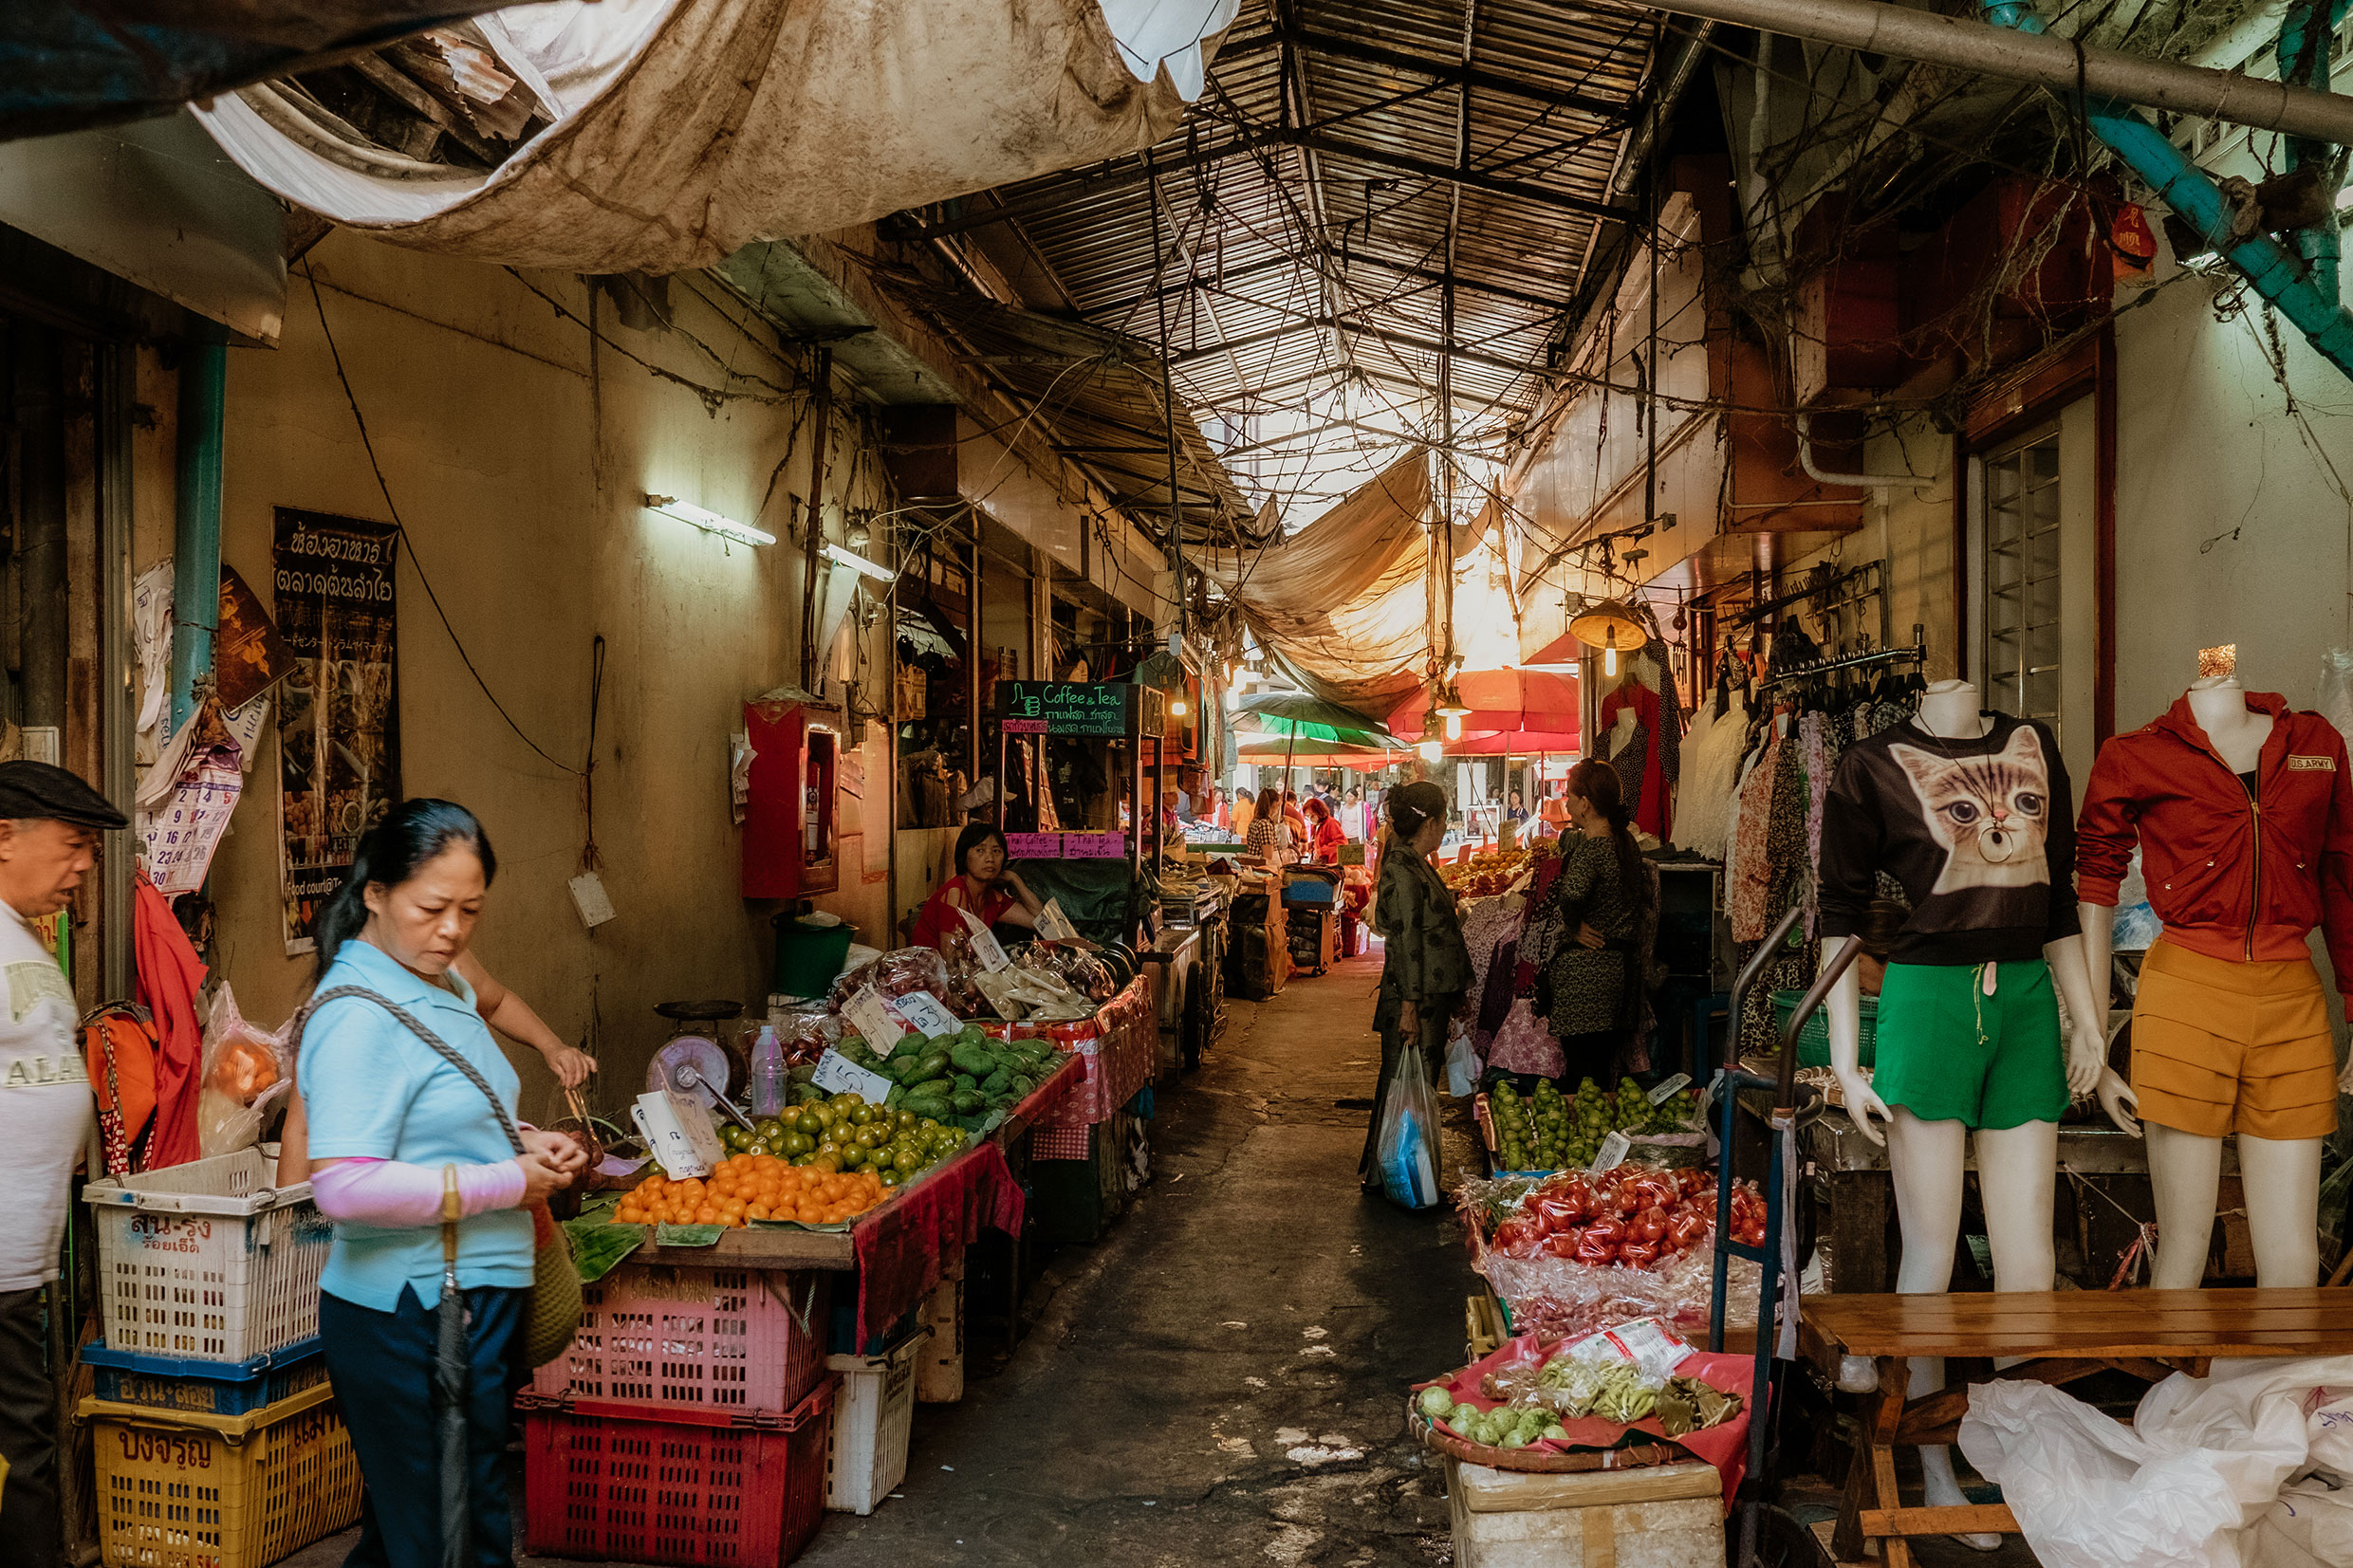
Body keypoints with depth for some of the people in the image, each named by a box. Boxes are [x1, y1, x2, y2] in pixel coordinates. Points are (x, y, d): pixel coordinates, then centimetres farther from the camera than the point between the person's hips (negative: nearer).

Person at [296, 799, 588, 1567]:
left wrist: (530, 1143, 7)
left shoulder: (445, 989, 12)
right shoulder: (358, 1015, -19)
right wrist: (504, 1182, -20)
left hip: (475, 1299, 9)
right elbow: (344, 1188, -27)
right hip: (411, 1318, -9)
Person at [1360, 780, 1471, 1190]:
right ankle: (1381, 1175, 8)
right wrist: (1409, 1006, -23)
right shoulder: (1403, 871, -18)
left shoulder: (1418, 866, 13)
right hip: (1413, 999, -10)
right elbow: (1405, 942, -21)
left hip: (1433, 996, 10)